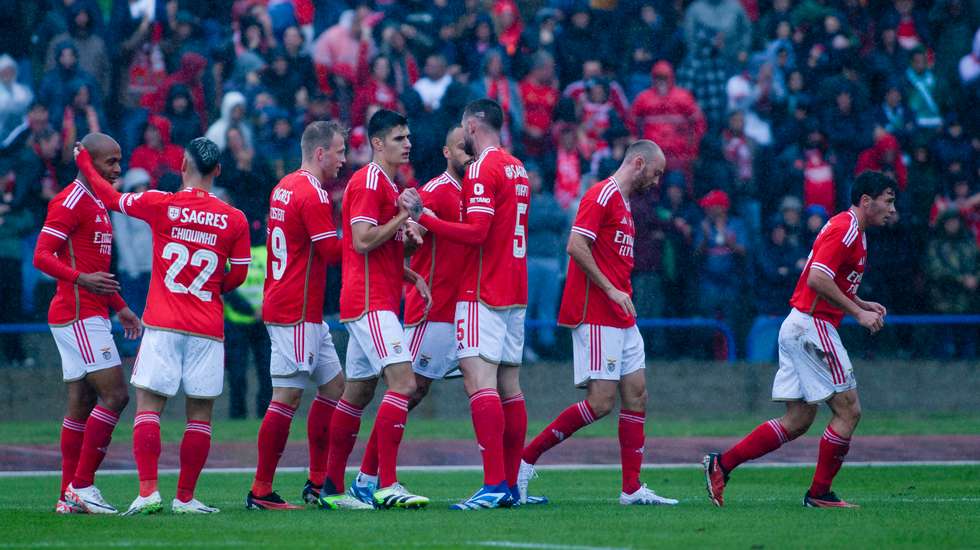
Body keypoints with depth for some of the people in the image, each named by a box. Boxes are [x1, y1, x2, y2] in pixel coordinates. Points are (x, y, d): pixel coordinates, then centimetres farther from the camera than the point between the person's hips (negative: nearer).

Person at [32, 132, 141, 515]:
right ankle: (81, 486, -11)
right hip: (78, 315, -10)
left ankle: (70, 495, 10)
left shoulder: (97, 205, 21)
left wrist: (120, 308, 27)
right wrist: (82, 279, -31)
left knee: (81, 404, 9)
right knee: (115, 395, -13)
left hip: (90, 316, 10)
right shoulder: (70, 202, -11)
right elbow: (41, 257, -18)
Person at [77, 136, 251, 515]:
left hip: (163, 326, -1)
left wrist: (84, 163, 29)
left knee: (148, 406, 0)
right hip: (208, 328, 1)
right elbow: (238, 275, 7)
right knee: (200, 414, 7)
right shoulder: (234, 220, 0)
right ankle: (185, 498, 6)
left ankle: (148, 491, -13)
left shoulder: (160, 205, -3)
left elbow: (111, 197, 12)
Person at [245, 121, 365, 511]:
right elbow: (333, 252, -16)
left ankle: (318, 482, 17)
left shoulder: (286, 187, 15)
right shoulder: (313, 195, -15)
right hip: (297, 313, -10)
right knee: (288, 397, -9)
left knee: (333, 385, 14)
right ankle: (261, 491, -9)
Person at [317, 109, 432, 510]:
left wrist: (412, 277, 15)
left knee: (358, 393, 11)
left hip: (378, 302, 11)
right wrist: (405, 216, -14)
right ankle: (387, 486, -22)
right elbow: (363, 241, -19)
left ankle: (331, 489, 14)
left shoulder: (388, 185, 21)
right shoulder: (369, 181, -10)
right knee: (403, 383, -18)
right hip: (369, 301, -11)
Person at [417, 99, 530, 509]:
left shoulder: (483, 169, -11)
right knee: (509, 384, 9)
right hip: (515, 292, 9)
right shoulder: (517, 170, 16)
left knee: (479, 379, -14)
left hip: (482, 292, -9)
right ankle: (511, 484, 10)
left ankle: (493, 485, -23)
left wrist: (424, 218, -16)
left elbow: (476, 232, -19)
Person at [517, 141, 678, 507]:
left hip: (621, 321, 10)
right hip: (596, 318, -10)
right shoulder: (602, 195, -10)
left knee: (637, 395, 4)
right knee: (601, 402, -12)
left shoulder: (623, 203, 20)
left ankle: (632, 488, 4)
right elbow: (576, 246, -20)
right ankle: (526, 459, -4)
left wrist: (623, 295, 14)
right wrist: (611, 290, -19)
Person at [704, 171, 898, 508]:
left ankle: (722, 464, 6)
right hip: (813, 326, -10)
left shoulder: (849, 229, 19)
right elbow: (817, 279, -24)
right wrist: (858, 312, -20)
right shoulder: (845, 228, -13)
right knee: (848, 410, -5)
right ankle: (819, 493, 0)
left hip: (798, 326, 10)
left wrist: (862, 304, 15)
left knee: (797, 421, 8)